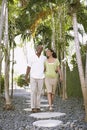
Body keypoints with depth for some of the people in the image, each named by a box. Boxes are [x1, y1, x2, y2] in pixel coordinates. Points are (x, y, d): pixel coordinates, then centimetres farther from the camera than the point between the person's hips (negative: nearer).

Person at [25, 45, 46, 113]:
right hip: (33, 77, -2)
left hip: (41, 78, 2)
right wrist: (26, 76, -14)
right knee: (33, 92, -7)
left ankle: (37, 107, 12)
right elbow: (28, 67, -1)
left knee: (39, 92, 4)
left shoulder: (44, 58, 5)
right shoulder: (32, 58, 0)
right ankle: (33, 107, -3)